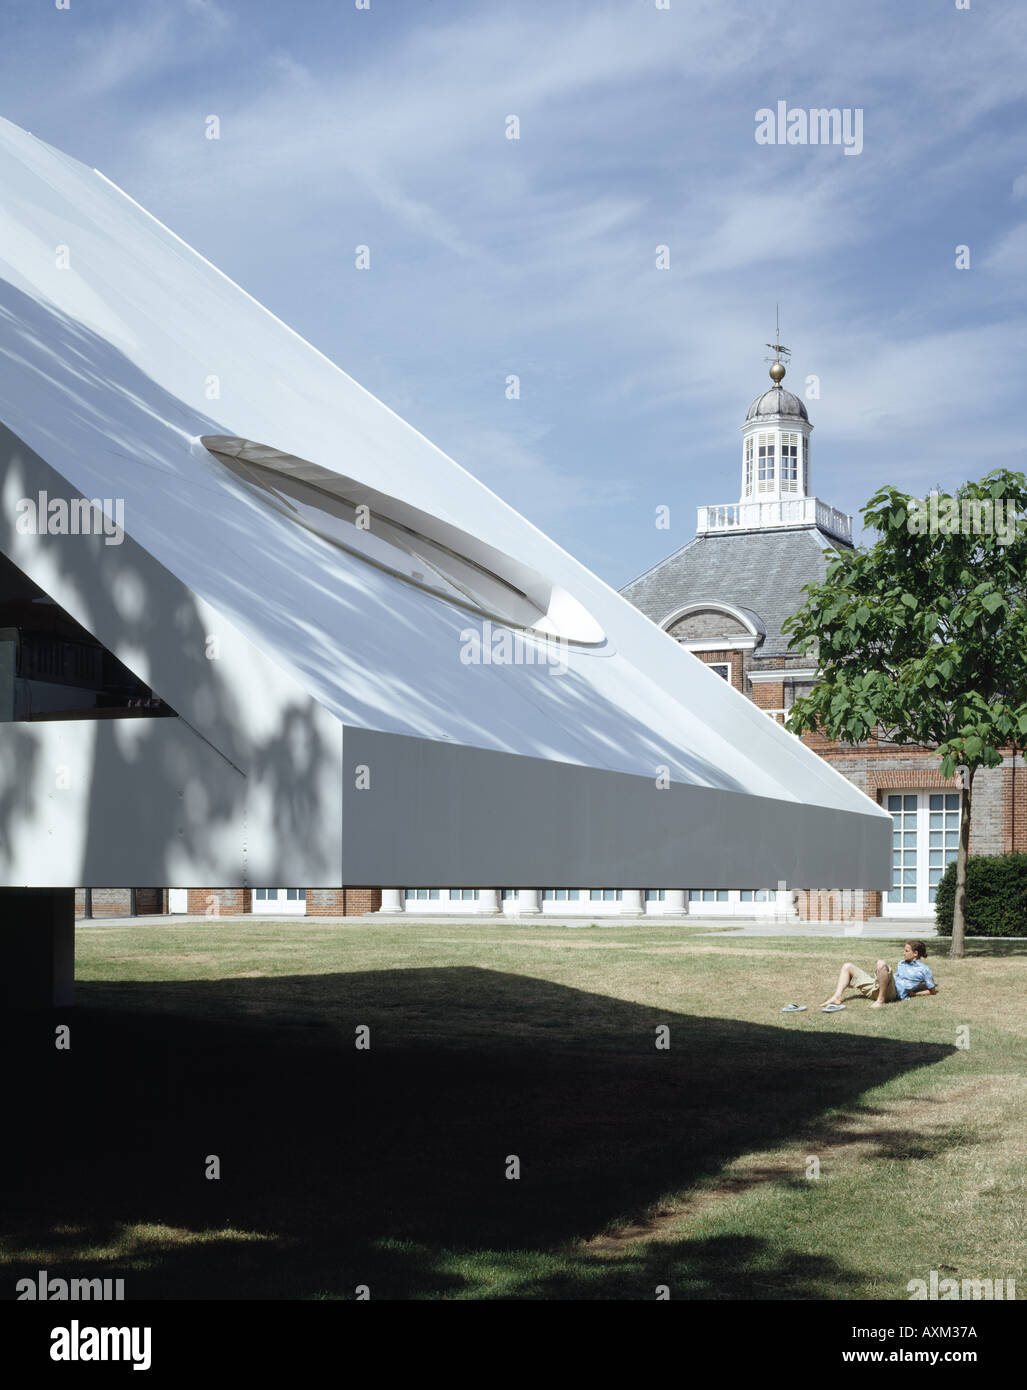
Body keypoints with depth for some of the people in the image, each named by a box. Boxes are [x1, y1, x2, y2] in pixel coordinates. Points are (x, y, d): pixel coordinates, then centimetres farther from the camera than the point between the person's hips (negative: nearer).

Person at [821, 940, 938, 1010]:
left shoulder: (924, 970, 7)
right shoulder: (901, 964, 28)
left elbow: (933, 991, 9)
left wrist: (914, 994, 4)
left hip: (892, 992, -9)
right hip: (875, 987, 9)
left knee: (882, 963, -36)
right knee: (848, 966, 7)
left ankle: (881, 1000, -26)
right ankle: (837, 997, -15)